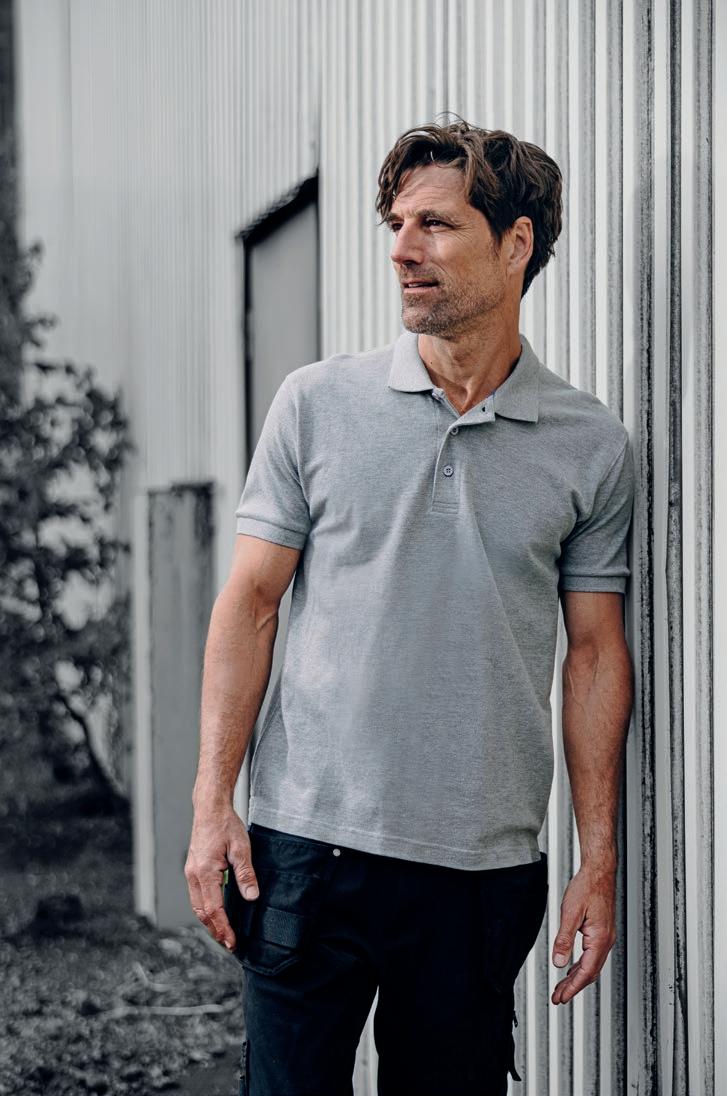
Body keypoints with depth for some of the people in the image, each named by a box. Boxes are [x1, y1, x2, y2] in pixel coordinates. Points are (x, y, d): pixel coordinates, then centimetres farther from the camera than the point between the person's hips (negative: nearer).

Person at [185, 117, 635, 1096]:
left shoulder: (592, 446, 4)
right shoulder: (317, 403, 2)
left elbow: (596, 654, 7)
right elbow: (250, 603, 3)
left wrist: (599, 861, 3)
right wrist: (213, 802, -4)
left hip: (487, 867, 1)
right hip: (311, 837, 0)